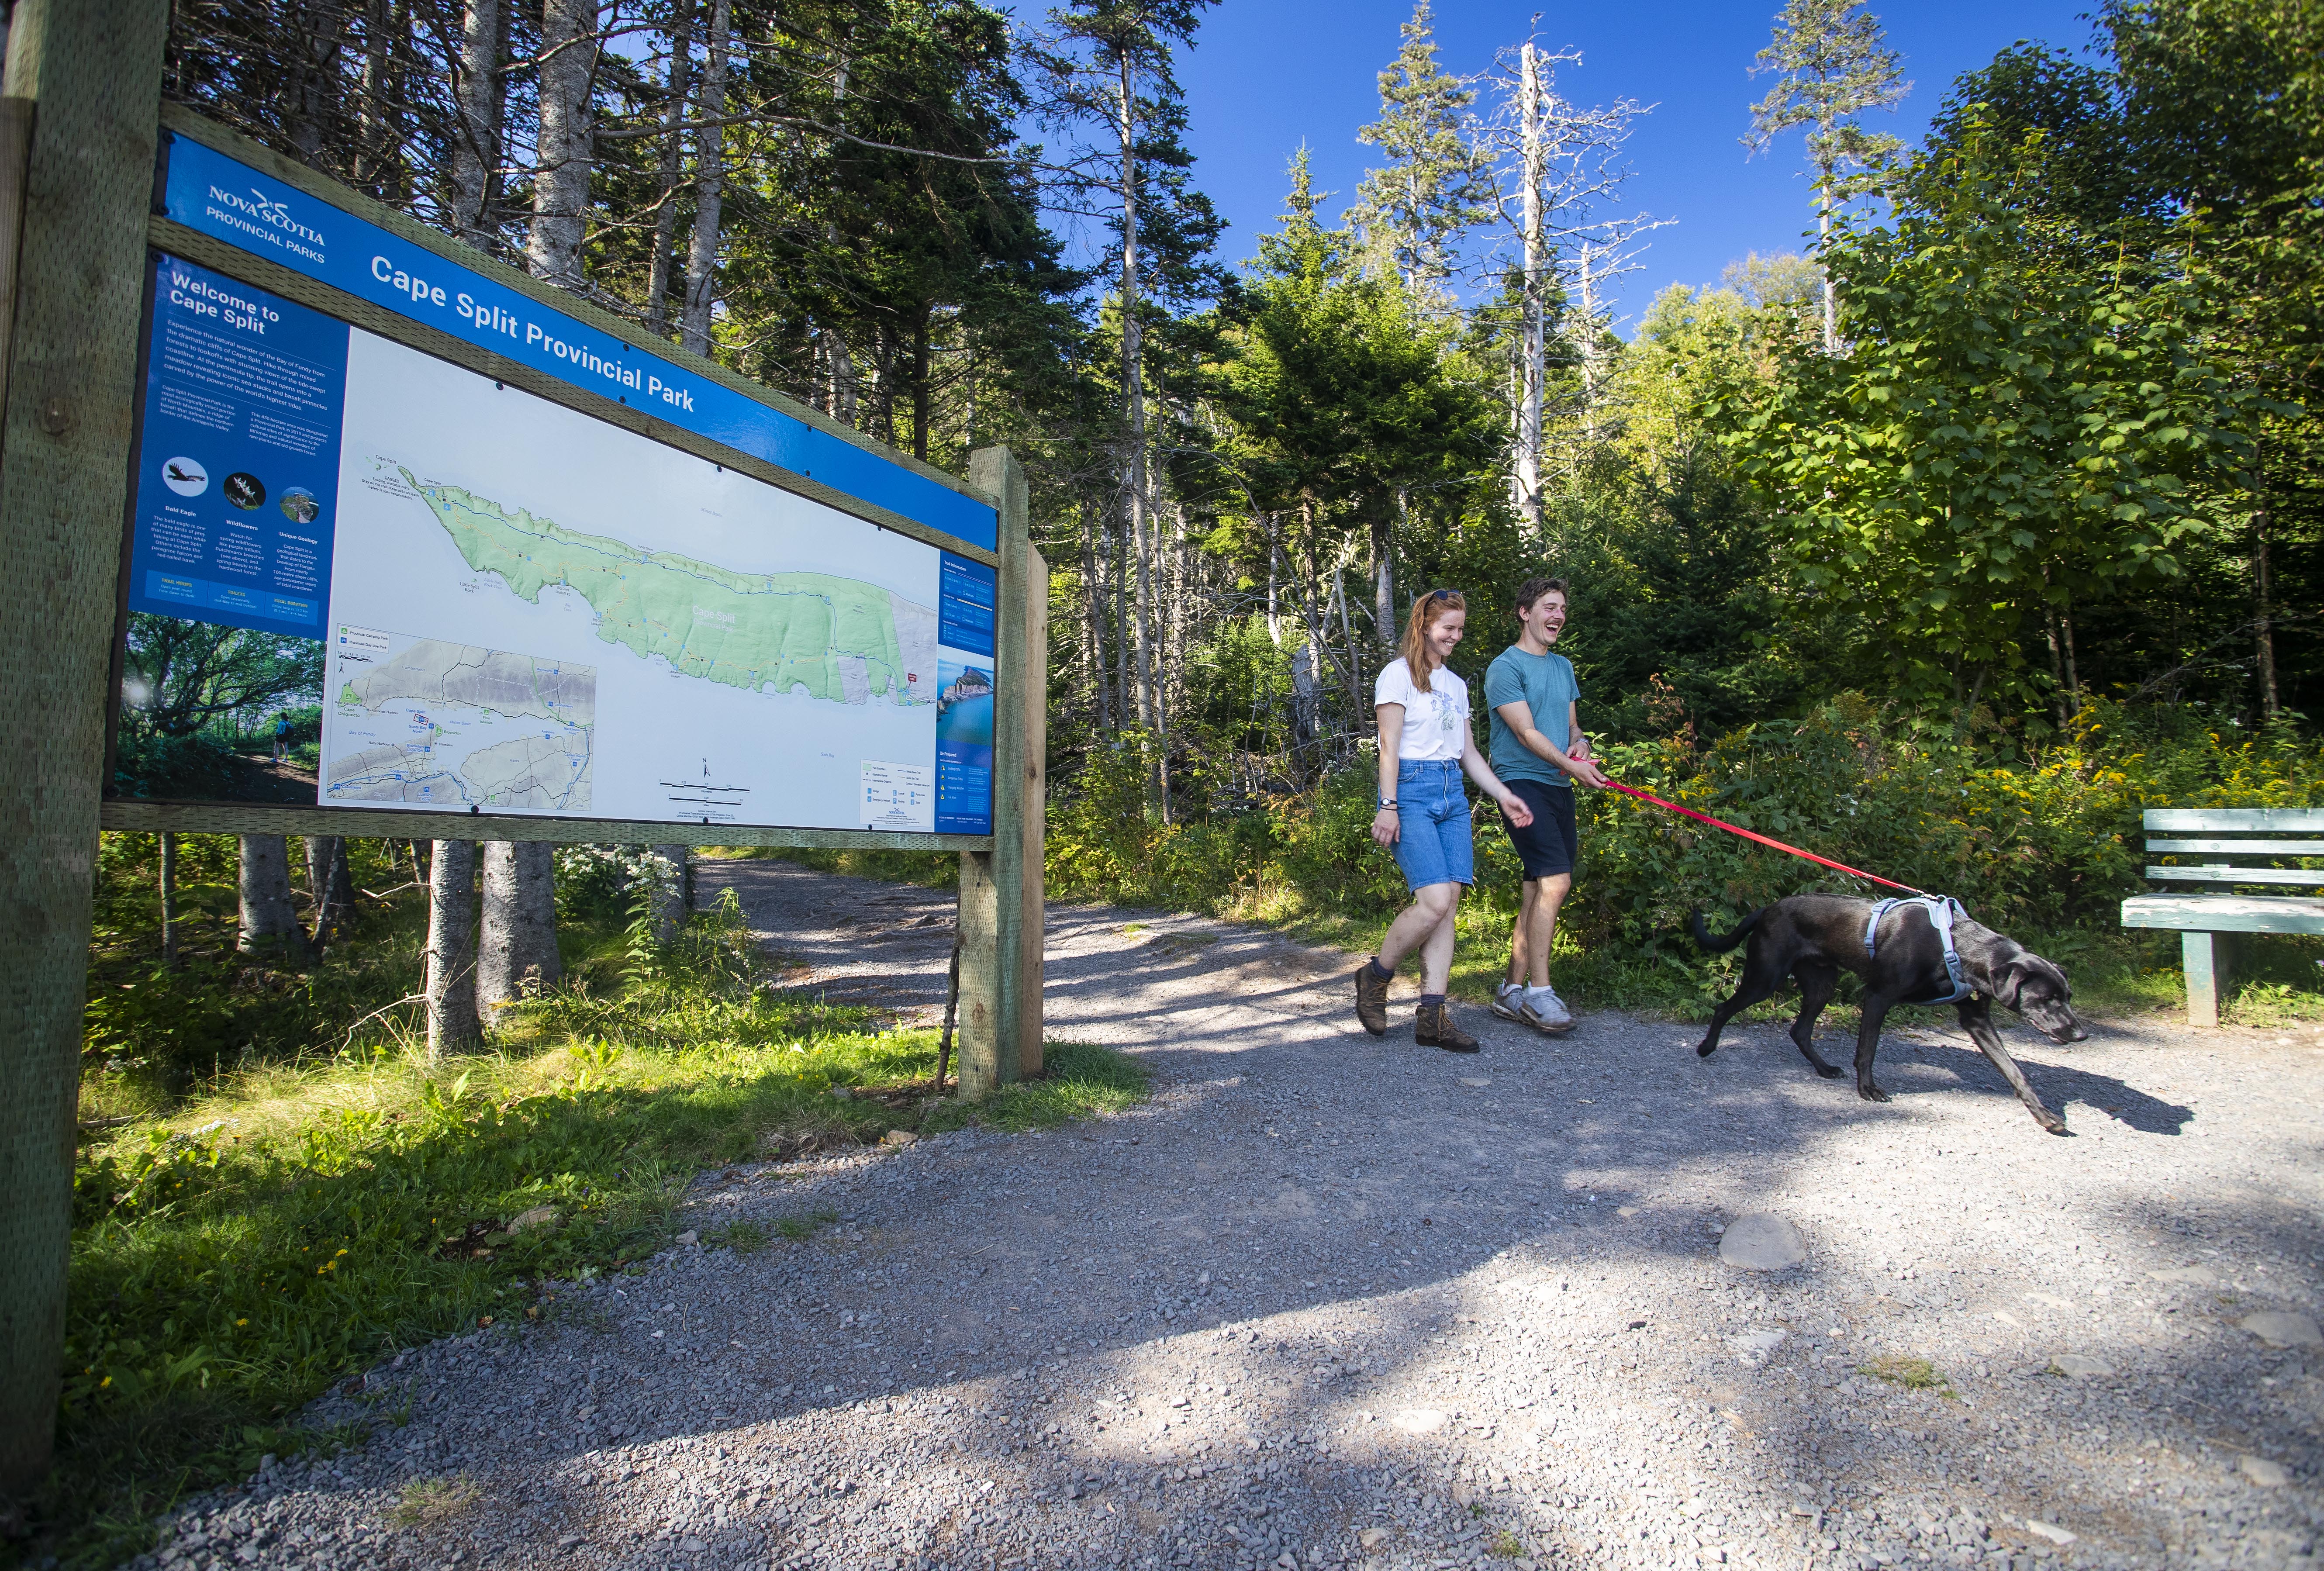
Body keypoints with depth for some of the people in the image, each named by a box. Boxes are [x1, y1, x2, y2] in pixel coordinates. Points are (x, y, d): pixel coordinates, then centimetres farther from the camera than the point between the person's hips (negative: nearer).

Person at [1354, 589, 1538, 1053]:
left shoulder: (1456, 684, 21)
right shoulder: (1399, 674, 0)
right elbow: (1389, 746, -8)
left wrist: (1503, 795, 11)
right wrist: (1388, 806, -15)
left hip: (1453, 792, 7)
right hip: (1412, 790, -7)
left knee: (1449, 902, -2)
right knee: (1435, 902, -17)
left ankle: (1432, 1016, -1)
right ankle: (1375, 976, 5)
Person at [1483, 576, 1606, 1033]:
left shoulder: (1563, 667, 21)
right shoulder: (1505, 667, -4)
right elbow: (1526, 732, -13)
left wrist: (1580, 741, -1)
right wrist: (1569, 764, -24)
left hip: (1559, 788, 8)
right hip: (1522, 783, -8)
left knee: (1539, 889, 7)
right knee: (1555, 880, -18)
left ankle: (1513, 991, 13)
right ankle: (1539, 991, -12)